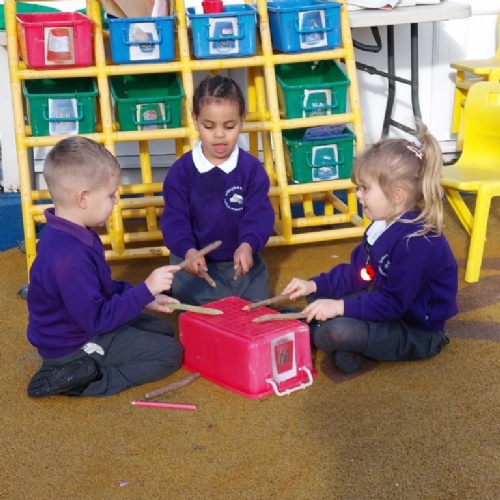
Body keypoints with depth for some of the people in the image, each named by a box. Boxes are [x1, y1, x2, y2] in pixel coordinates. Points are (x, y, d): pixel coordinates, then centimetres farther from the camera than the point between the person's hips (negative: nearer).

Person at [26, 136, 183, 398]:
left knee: (162, 329, 22)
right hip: (74, 344, -10)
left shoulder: (72, 235, -1)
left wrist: (144, 299, 3)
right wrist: (146, 290, -27)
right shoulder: (68, 257, -34)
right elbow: (97, 319, -30)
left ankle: (83, 371, 7)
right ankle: (79, 378, -10)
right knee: (170, 353, -6)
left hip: (84, 325, 10)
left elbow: (103, 286, 12)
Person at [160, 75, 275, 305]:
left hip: (241, 259, 1)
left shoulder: (251, 168, -5)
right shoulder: (182, 169, -6)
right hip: (197, 261, -1)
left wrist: (248, 245, -32)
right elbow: (174, 218, -9)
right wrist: (188, 250, -29)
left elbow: (259, 214, -11)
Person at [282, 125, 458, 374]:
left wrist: (339, 307, -29)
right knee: (319, 296, 13)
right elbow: (356, 273, 10)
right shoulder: (383, 227, 4)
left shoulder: (416, 242, -28)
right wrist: (314, 285, 0)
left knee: (335, 331, -31)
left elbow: (392, 303, -28)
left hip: (416, 333, -11)